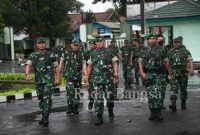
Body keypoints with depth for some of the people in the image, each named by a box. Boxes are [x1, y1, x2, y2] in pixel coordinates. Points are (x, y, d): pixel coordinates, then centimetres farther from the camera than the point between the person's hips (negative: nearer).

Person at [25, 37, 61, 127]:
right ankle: (44, 116, 24)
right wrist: (27, 74, -24)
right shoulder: (32, 56, 7)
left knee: (47, 98, -14)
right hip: (38, 81, 4)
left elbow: (56, 67, 5)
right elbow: (28, 66, -5)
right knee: (41, 99, 11)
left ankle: (46, 118, -13)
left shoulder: (51, 55, 2)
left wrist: (58, 78, -2)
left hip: (49, 80, -4)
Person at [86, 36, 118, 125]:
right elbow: (89, 67, 14)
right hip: (97, 79, 1)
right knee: (98, 99, -4)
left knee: (109, 97, 6)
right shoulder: (93, 54, 11)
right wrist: (87, 79, 11)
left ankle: (110, 112, 31)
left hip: (109, 79, -1)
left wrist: (116, 75, -9)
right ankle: (99, 117, 0)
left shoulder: (109, 52, 5)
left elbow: (115, 64, 2)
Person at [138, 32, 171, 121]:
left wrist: (169, 74, 7)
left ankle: (158, 112, -7)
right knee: (150, 95, 6)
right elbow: (140, 62, 4)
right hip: (147, 75, 3)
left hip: (158, 75, -3)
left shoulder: (161, 50, 4)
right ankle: (153, 113, 14)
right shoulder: (144, 51, 10)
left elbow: (166, 62, 7)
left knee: (158, 94, -13)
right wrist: (142, 73, -10)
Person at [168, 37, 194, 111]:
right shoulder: (170, 52, 12)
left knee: (183, 90, 9)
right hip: (174, 73, 0)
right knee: (173, 89, -13)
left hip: (183, 73, 0)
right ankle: (173, 105, -22)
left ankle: (183, 104, 23)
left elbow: (190, 61, -5)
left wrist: (191, 69, -20)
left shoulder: (186, 51, 7)